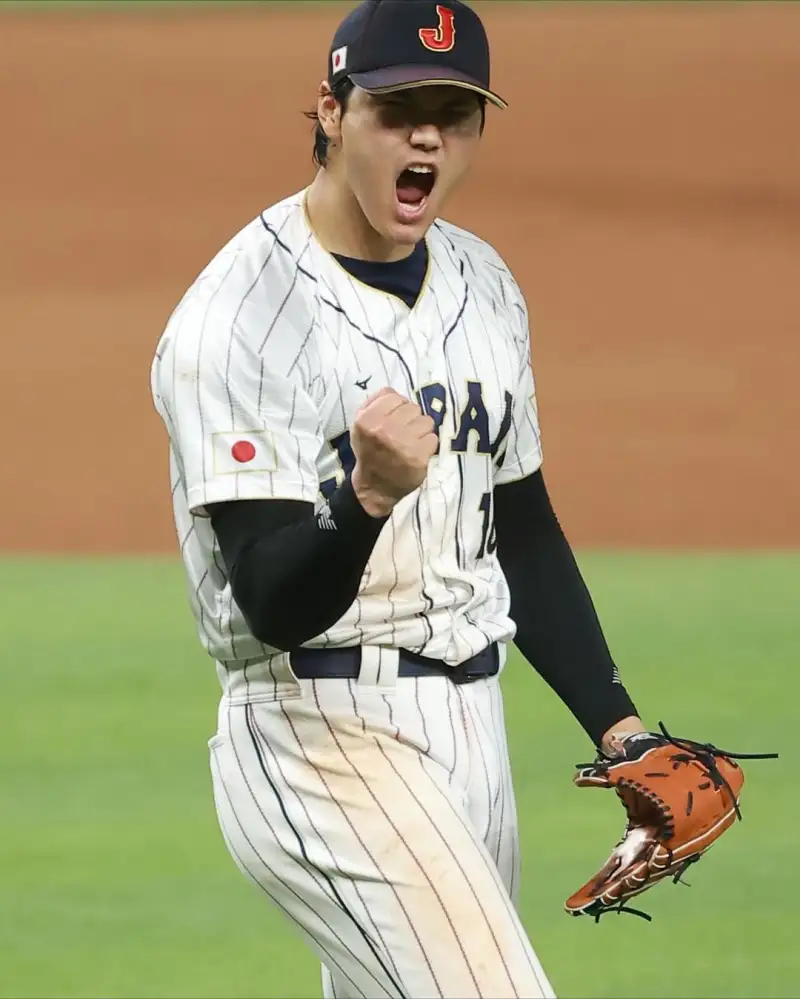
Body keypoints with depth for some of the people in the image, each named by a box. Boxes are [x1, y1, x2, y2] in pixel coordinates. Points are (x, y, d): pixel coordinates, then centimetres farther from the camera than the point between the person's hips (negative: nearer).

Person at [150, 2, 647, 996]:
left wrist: (618, 727, 15)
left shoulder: (483, 286, 12)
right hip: (324, 736, -8)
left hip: (469, 728, 8)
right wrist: (369, 494, -40)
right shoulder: (238, 317, -14)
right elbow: (277, 604, -21)